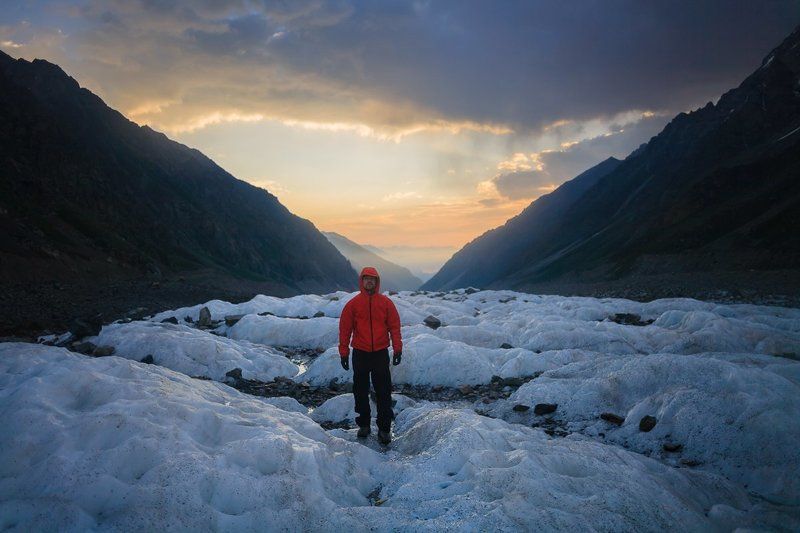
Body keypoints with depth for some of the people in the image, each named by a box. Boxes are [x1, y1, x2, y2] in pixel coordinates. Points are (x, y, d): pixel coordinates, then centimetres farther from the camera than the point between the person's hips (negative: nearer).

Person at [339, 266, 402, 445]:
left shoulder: (386, 303, 2)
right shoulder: (353, 304, 1)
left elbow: (394, 326, 3)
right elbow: (345, 328, 2)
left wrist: (397, 348, -3)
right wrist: (344, 352, 0)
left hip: (381, 353, 0)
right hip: (360, 354, 1)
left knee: (383, 392, 0)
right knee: (361, 391, 10)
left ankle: (384, 428, 7)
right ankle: (363, 424, 23)